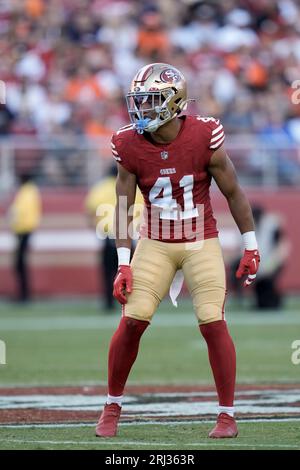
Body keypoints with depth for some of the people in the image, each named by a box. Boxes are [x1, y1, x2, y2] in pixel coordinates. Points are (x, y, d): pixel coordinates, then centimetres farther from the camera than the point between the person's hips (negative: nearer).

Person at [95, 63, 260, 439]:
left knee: (213, 323, -9)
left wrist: (250, 246, -1)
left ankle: (227, 417, 3)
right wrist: (123, 263, -9)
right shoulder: (130, 146, -10)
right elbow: (123, 205, -3)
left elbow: (233, 192, -5)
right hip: (155, 244, 2)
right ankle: (112, 408, 10)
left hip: (201, 243, -2)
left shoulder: (204, 137, -16)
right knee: (132, 321, -7)